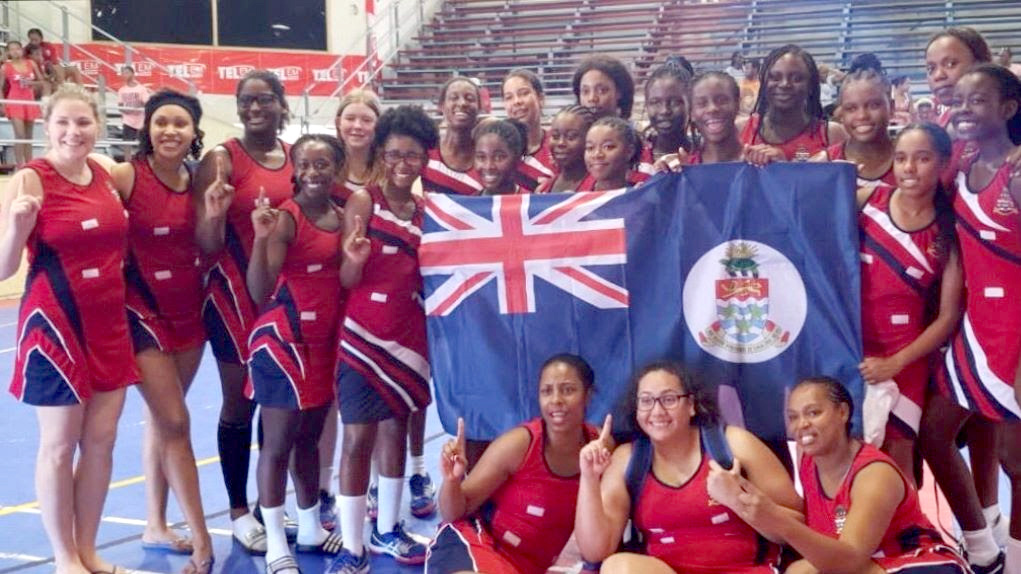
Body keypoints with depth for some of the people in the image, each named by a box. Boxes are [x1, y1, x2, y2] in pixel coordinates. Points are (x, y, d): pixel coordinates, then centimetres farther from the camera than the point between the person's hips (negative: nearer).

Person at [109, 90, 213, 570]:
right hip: (143, 309, -5)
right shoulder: (124, 176, -14)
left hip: (189, 309, 6)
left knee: (161, 418, 15)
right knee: (175, 423, -8)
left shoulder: (197, 181, 2)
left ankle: (156, 526, 27)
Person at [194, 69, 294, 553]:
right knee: (239, 404, 5)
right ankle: (239, 512, 18)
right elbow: (207, 245, -13)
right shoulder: (221, 160, -9)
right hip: (235, 296, -5)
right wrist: (213, 215, -31)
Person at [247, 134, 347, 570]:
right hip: (283, 338, -7)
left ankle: (310, 529, 32)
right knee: (278, 441, 0)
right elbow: (260, 292, -26)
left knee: (309, 437, 19)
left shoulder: (342, 216, 5)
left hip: (324, 339, 7)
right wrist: (261, 237, -36)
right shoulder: (285, 218, -15)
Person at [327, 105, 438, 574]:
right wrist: (355, 261, -31)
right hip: (364, 335, -5)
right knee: (358, 437, -4)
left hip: (409, 336, 5)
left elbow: (427, 276, 12)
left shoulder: (427, 210, 6)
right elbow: (346, 280, -11)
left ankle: (387, 531, 29)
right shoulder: (362, 201, -8)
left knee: (396, 430, 14)